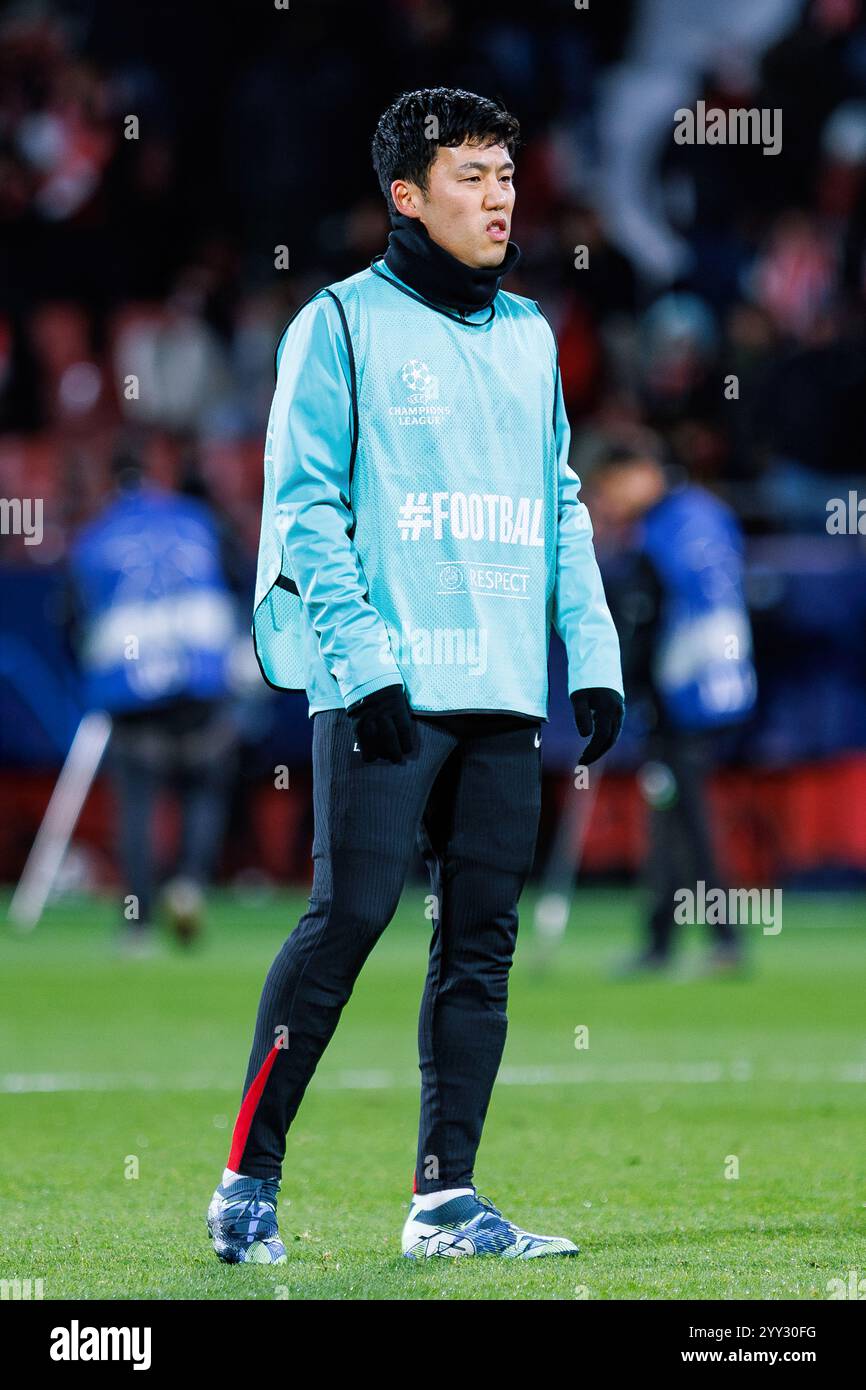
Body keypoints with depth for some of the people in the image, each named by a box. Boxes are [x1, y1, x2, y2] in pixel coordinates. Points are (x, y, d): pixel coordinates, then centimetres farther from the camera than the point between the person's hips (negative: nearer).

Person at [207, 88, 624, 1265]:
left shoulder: (529, 337, 17)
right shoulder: (344, 325, -1)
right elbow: (306, 506, -6)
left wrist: (593, 657, 10)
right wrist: (365, 658, -14)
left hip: (505, 693, 6)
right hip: (386, 690, -6)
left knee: (483, 941, 3)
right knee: (349, 917, -10)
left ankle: (447, 1198, 6)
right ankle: (248, 1179, -1)